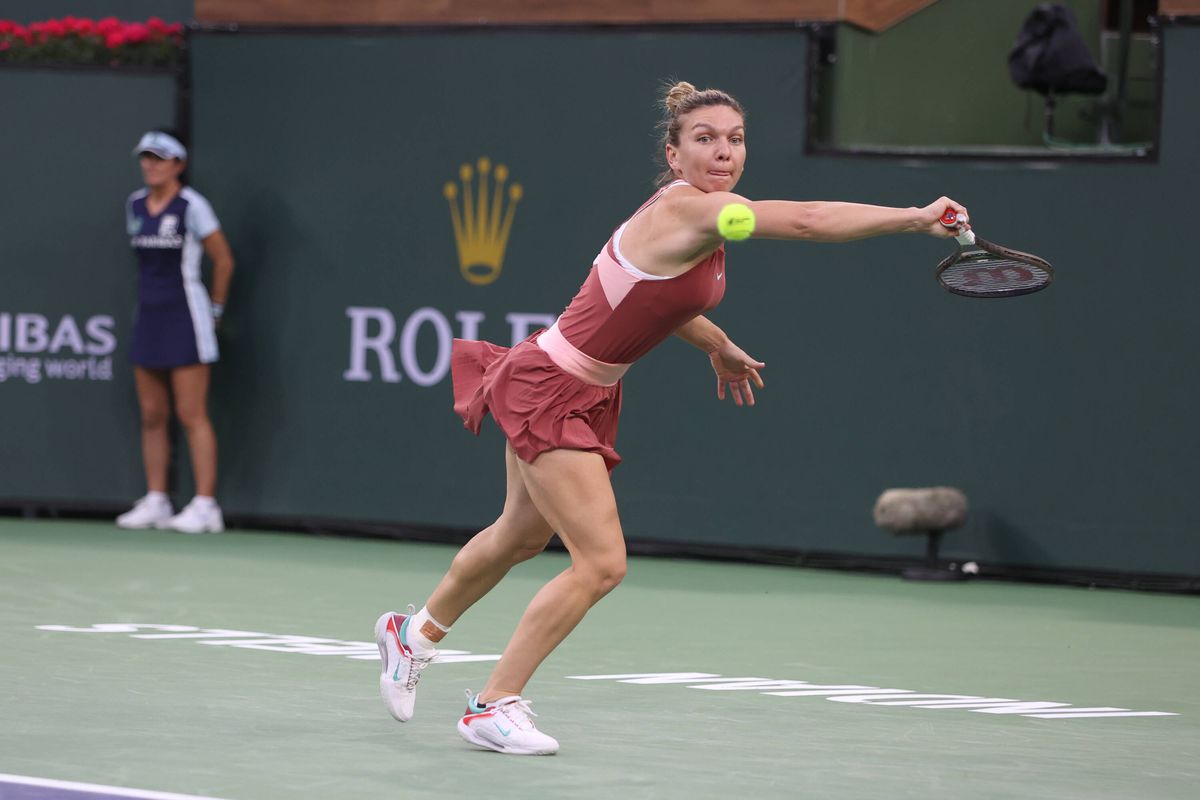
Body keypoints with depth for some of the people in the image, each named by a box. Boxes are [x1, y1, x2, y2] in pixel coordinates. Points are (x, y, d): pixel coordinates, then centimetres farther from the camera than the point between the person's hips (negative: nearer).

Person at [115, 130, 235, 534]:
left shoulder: (192, 205, -10)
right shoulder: (135, 205, 10)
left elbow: (223, 260, -3)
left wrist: (215, 308, 4)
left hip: (186, 319, -7)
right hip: (149, 317, 7)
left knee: (192, 415, -8)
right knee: (152, 415, 6)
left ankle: (206, 506, -7)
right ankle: (155, 502, 11)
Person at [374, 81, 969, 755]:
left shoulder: (707, 217, 2)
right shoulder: (686, 209, -28)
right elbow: (809, 220, -39)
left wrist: (719, 346, 27)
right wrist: (913, 218, -43)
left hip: (585, 395, 10)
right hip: (547, 389, -10)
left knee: (522, 536, 28)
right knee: (601, 562, -15)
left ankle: (416, 633, 53)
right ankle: (494, 706, -1)